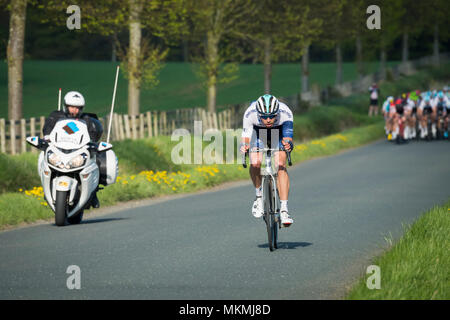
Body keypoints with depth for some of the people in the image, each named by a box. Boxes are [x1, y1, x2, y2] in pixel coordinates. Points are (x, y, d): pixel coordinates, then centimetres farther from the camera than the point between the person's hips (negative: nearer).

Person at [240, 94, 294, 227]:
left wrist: (288, 145, -57)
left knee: (280, 166, -21)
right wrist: (244, 146, -54)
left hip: (279, 133, 0)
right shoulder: (249, 114, -36)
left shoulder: (285, 113, -36)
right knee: (255, 163, -25)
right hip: (258, 132, 0)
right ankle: (259, 195, 2)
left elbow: (287, 139, -34)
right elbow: (245, 137, -32)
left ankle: (284, 210, -20)